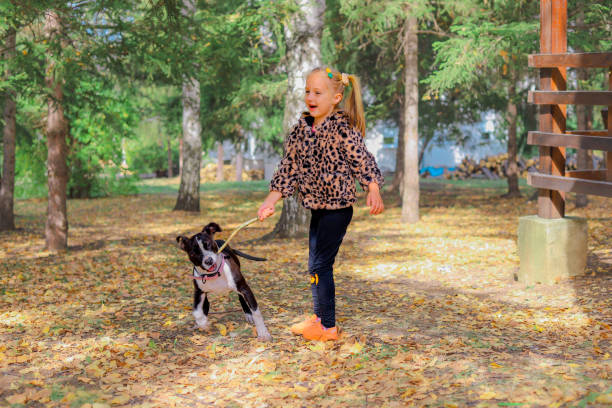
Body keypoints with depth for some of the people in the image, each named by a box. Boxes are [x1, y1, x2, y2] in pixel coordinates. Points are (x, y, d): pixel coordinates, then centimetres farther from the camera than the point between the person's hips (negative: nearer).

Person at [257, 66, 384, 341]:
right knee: (316, 264, 15)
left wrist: (373, 192, -27)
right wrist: (270, 202, 7)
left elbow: (363, 161, -15)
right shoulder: (301, 130, 6)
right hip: (317, 207, 8)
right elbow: (289, 168, 10)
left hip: (338, 206, -7)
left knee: (320, 265, -8)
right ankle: (320, 317, 29)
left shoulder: (343, 128, -14)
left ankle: (327, 327, 1)